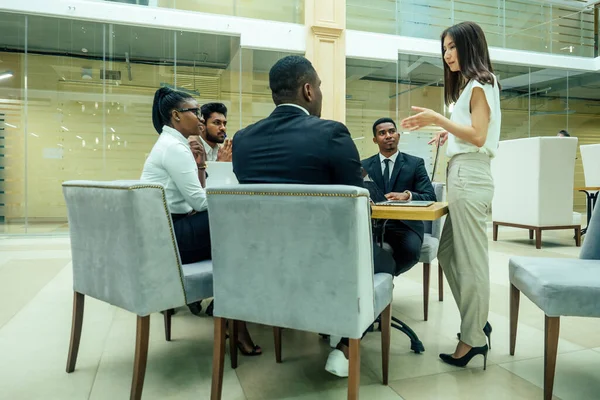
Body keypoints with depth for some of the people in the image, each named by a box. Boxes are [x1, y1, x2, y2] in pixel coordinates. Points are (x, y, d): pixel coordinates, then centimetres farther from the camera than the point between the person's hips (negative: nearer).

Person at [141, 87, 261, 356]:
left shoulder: (172, 144, 16)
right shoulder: (174, 147, -15)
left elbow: (196, 196, 16)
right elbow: (200, 201, -18)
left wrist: (200, 165, 2)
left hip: (165, 229, 9)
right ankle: (238, 325, 3)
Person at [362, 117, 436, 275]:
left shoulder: (415, 163, 7)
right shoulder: (364, 166, 12)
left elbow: (430, 197, -1)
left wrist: (407, 195, -23)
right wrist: (370, 197, -21)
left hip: (405, 224, 1)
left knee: (411, 250, -33)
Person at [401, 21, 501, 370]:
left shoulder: (480, 83, -3)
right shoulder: (471, 85, 24)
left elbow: (478, 136, -15)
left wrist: (436, 118, -15)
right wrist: (449, 134, 15)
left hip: (470, 177, -10)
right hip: (463, 176, 10)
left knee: (470, 260, -5)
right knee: (449, 253, 11)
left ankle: (474, 339, 5)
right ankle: (478, 321, 22)